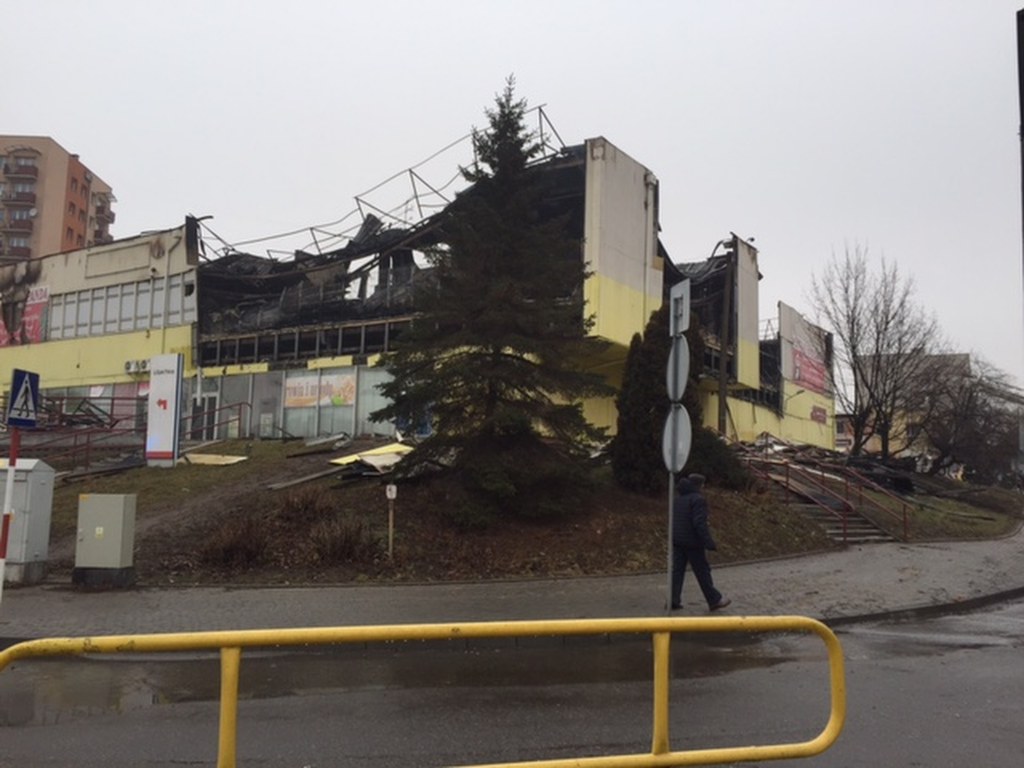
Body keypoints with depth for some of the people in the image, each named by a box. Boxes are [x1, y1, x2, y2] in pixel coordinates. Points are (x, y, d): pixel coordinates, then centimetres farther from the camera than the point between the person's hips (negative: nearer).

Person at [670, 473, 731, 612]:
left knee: (677, 570, 8)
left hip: (677, 541, 7)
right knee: (702, 572, 3)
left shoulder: (677, 498, 12)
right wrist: (709, 543, -19)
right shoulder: (698, 500, -15)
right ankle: (714, 600, 14)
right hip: (692, 543, -7)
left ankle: (674, 600, 6)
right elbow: (700, 524, -21)